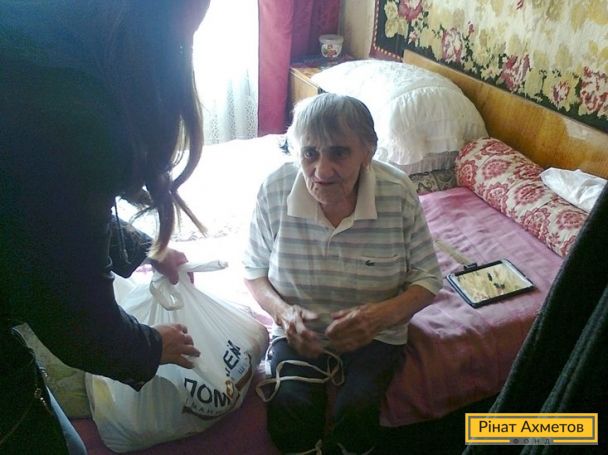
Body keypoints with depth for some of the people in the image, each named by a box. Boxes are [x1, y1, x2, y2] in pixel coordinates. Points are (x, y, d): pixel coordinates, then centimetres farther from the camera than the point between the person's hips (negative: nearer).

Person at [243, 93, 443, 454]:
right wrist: (282, 311, -20)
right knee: (289, 411, -23)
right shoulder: (275, 189, -15)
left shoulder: (398, 193, -18)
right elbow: (255, 269, 0)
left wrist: (383, 314, -25)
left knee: (357, 411, -23)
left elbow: (427, 278, -6)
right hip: (300, 330, 1)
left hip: (375, 333, 0)